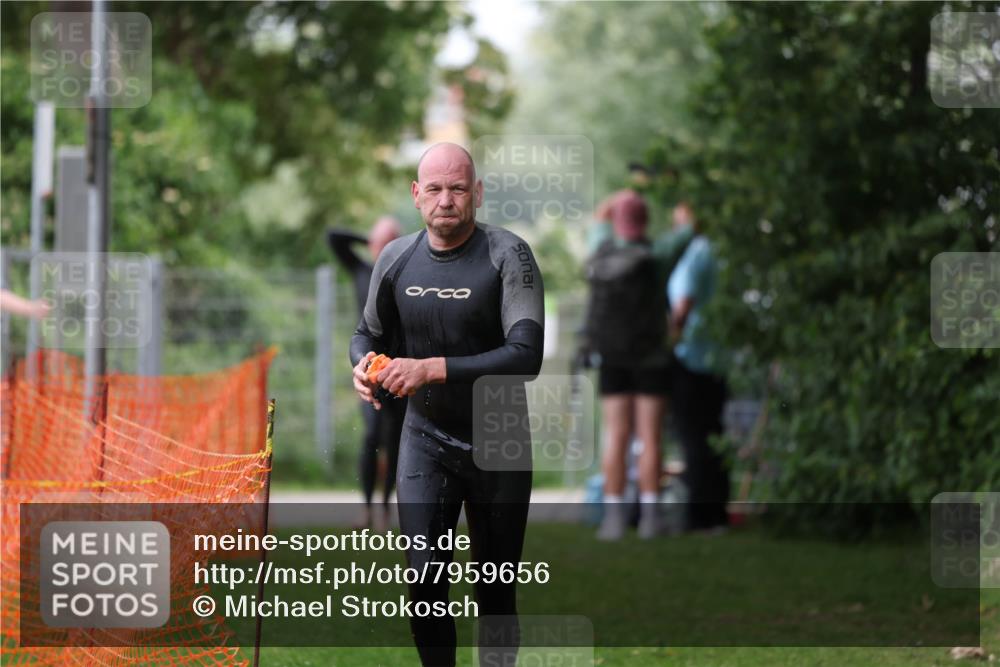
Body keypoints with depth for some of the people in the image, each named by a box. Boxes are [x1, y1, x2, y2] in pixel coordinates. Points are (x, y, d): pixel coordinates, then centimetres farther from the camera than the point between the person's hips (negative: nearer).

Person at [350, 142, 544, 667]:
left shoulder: (507, 255, -15)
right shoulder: (396, 259, -2)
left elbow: (526, 356, -25)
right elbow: (368, 333, 15)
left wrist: (432, 369, -32)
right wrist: (362, 364, -10)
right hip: (426, 439, 2)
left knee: (495, 589, 6)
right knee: (424, 582, -10)